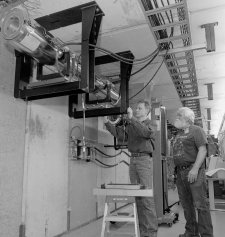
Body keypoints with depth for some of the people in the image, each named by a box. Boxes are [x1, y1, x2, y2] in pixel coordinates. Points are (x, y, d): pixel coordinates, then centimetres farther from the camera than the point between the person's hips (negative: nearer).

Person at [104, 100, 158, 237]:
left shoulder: (151, 124, 4)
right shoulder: (131, 125, 19)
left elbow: (146, 132, -18)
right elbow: (120, 134, 8)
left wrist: (131, 118, -21)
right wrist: (107, 123, 2)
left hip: (144, 159, -5)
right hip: (133, 159, 5)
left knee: (147, 196, -8)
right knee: (137, 196, 7)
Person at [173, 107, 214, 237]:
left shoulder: (196, 130, -2)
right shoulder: (179, 134, 20)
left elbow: (203, 150, -12)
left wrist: (195, 169, -19)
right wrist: (174, 171, 15)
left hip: (193, 170, -7)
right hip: (180, 172, 8)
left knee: (200, 204, -5)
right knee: (186, 204, 13)